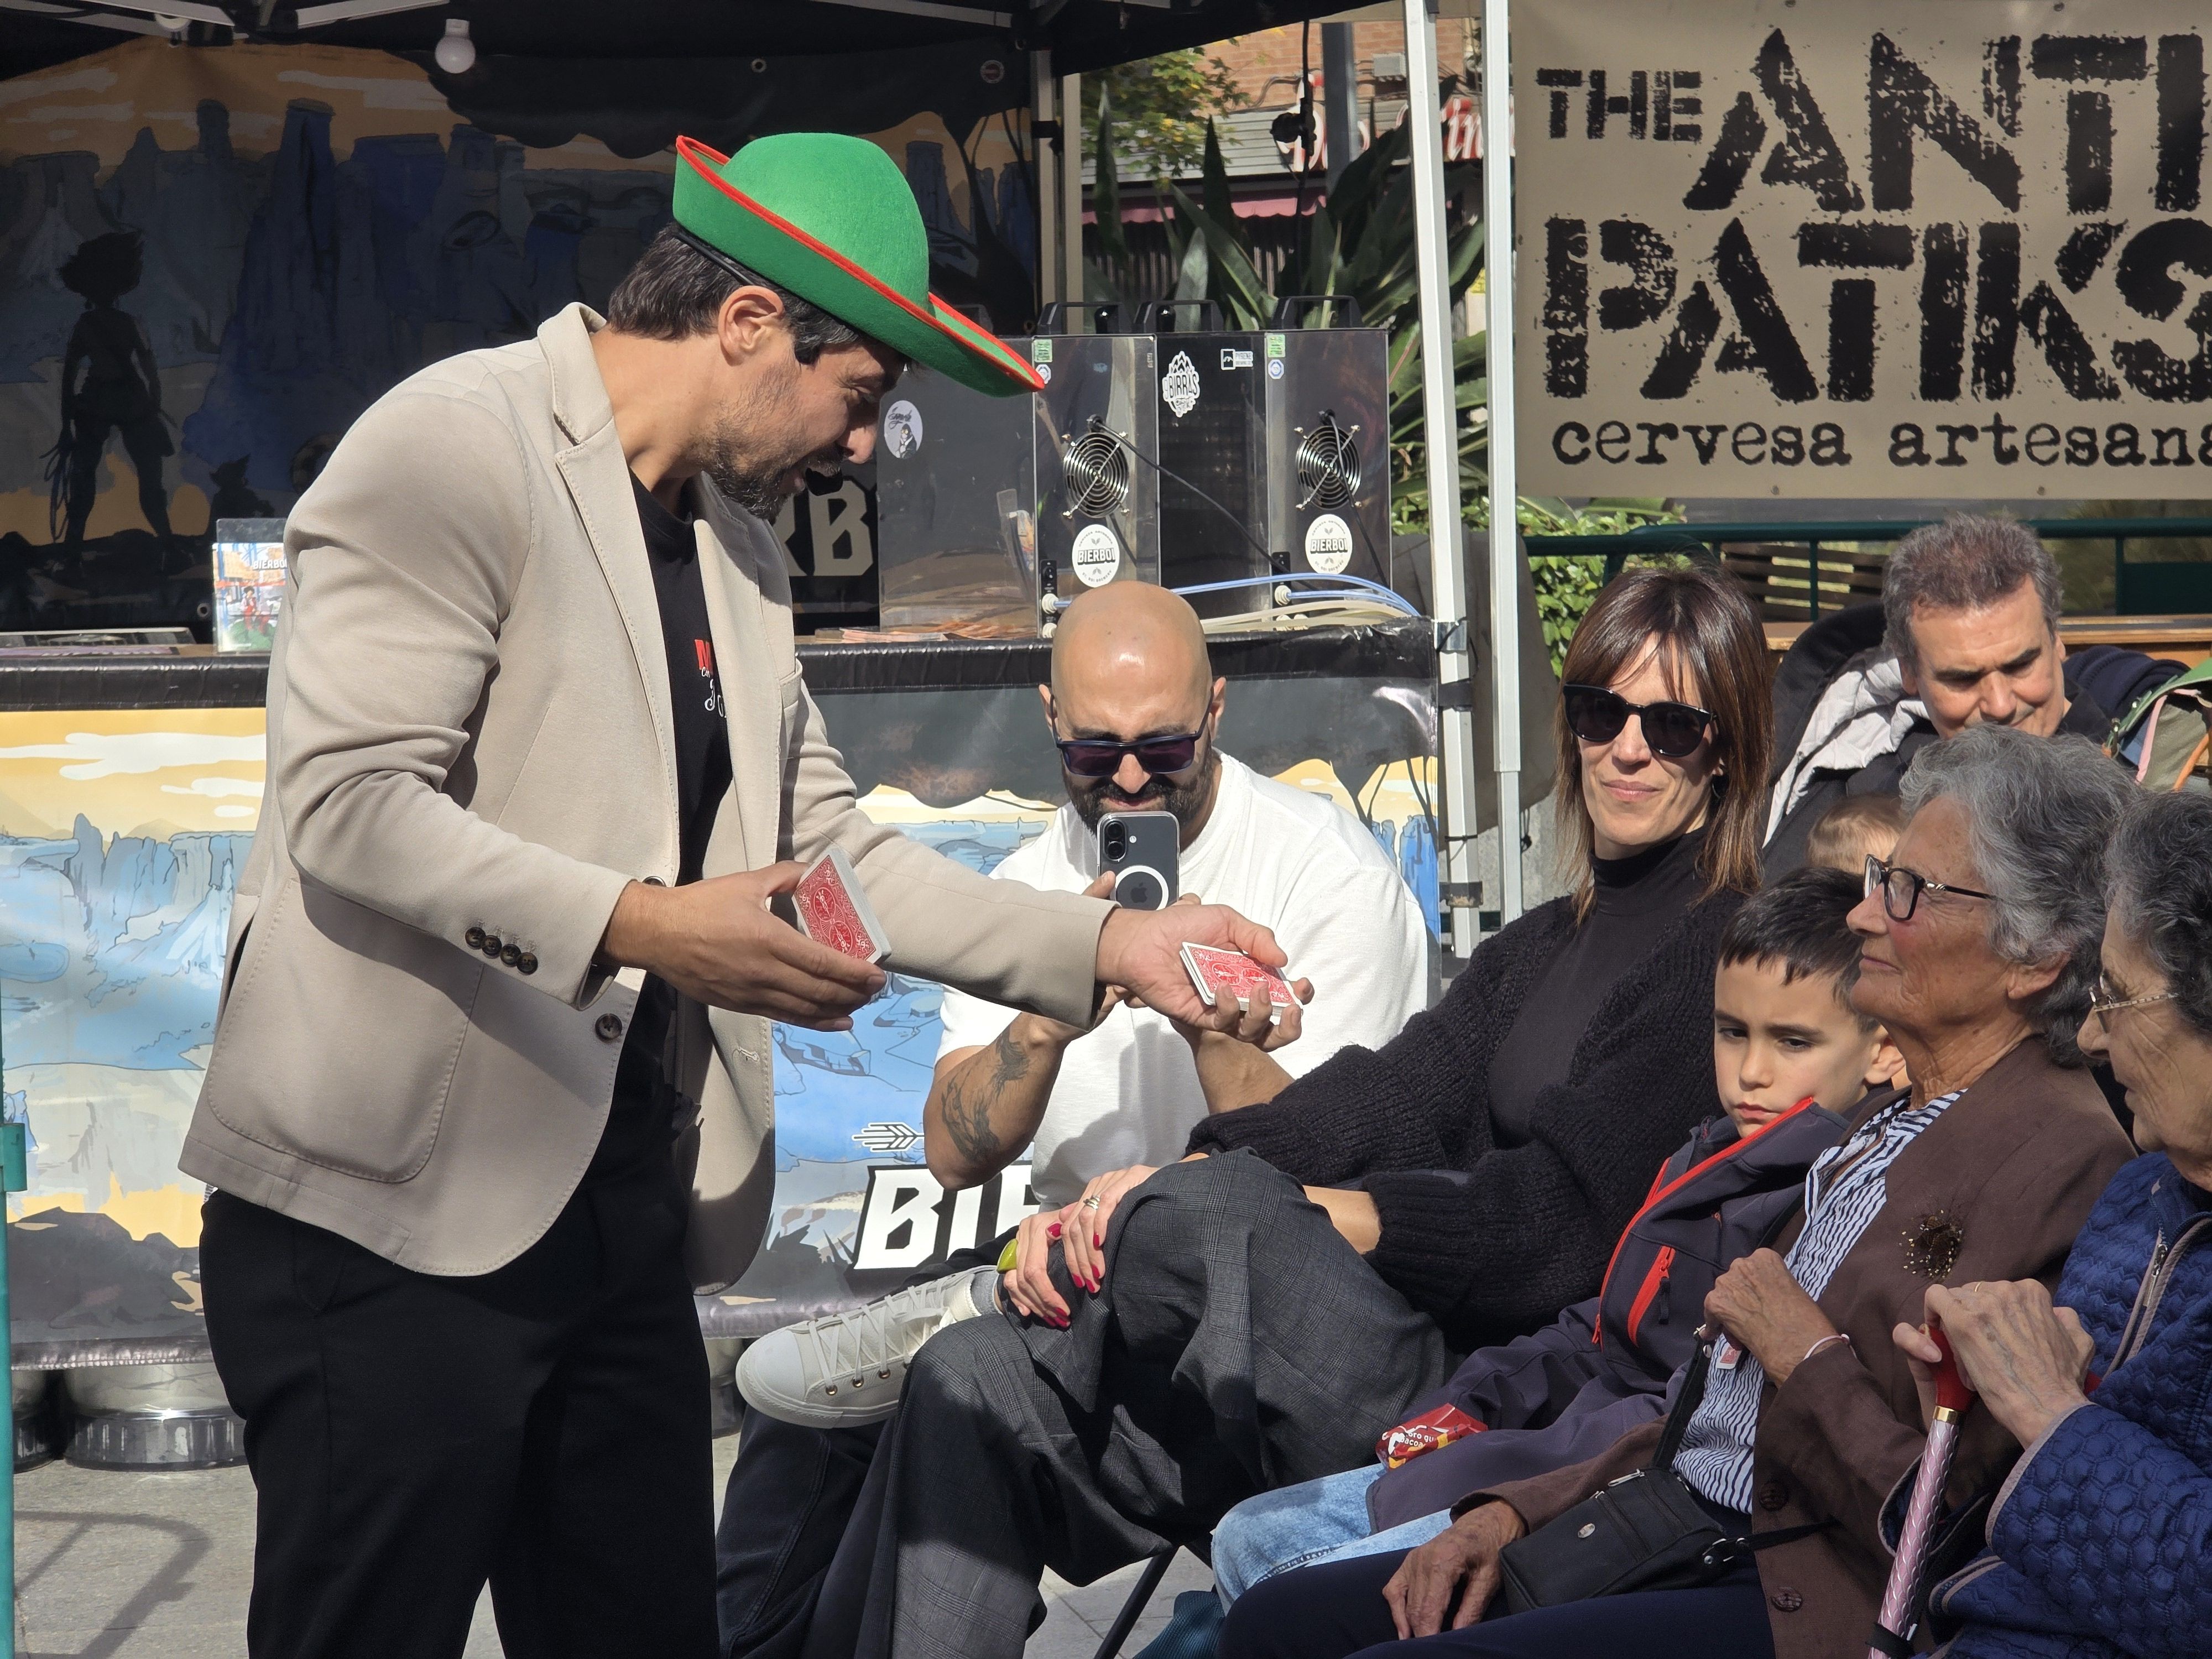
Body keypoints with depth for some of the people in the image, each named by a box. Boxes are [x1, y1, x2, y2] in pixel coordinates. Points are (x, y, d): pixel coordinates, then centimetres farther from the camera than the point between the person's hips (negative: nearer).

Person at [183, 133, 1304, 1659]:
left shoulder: (735, 545, 17)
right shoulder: (455, 446, -10)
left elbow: (824, 848, 18)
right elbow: (348, 801, -19)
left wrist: (1112, 946, 10)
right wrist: (640, 927, -28)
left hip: (620, 1204, 8)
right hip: (397, 1205, -8)